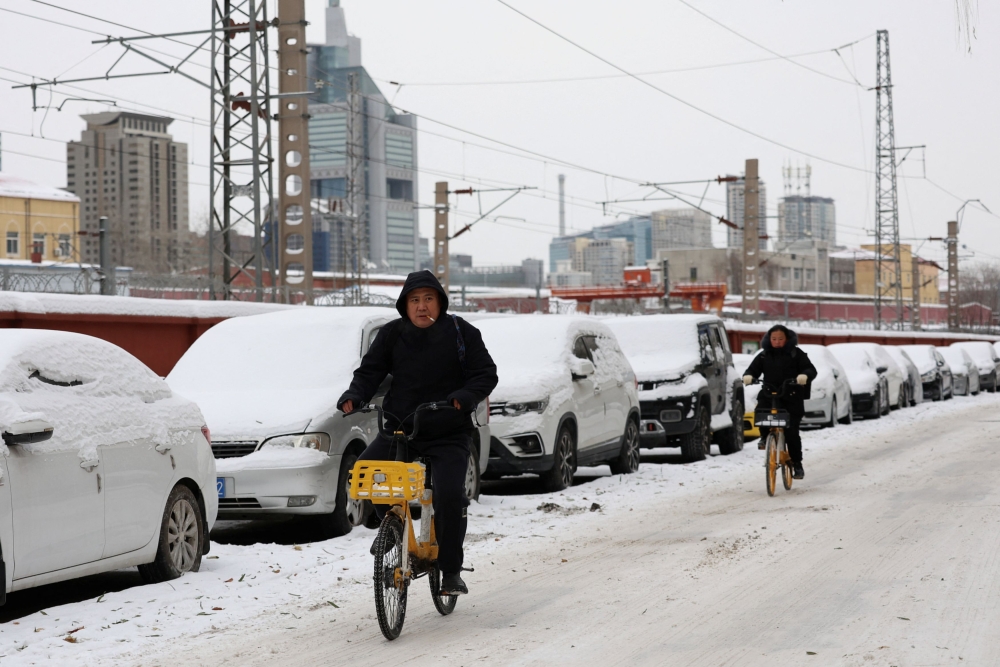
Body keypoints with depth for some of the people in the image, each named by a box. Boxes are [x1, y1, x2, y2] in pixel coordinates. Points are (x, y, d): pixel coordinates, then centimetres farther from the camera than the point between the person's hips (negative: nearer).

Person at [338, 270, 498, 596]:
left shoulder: (461, 333, -3)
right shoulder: (392, 335, 2)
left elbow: (486, 373, -3)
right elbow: (370, 371, 4)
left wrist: (466, 395, -23)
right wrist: (355, 395, -17)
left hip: (449, 434, -3)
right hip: (399, 428, 3)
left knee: (450, 495, -21)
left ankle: (451, 570, -4)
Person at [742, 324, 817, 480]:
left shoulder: (796, 354, 3)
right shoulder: (764, 356, 11)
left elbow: (811, 369, -2)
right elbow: (753, 369, 8)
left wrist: (804, 375, -26)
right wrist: (748, 376, -16)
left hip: (792, 398, -2)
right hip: (769, 396, 2)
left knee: (792, 432, -6)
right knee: (761, 410, -30)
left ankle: (797, 464, 6)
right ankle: (765, 436, -2)